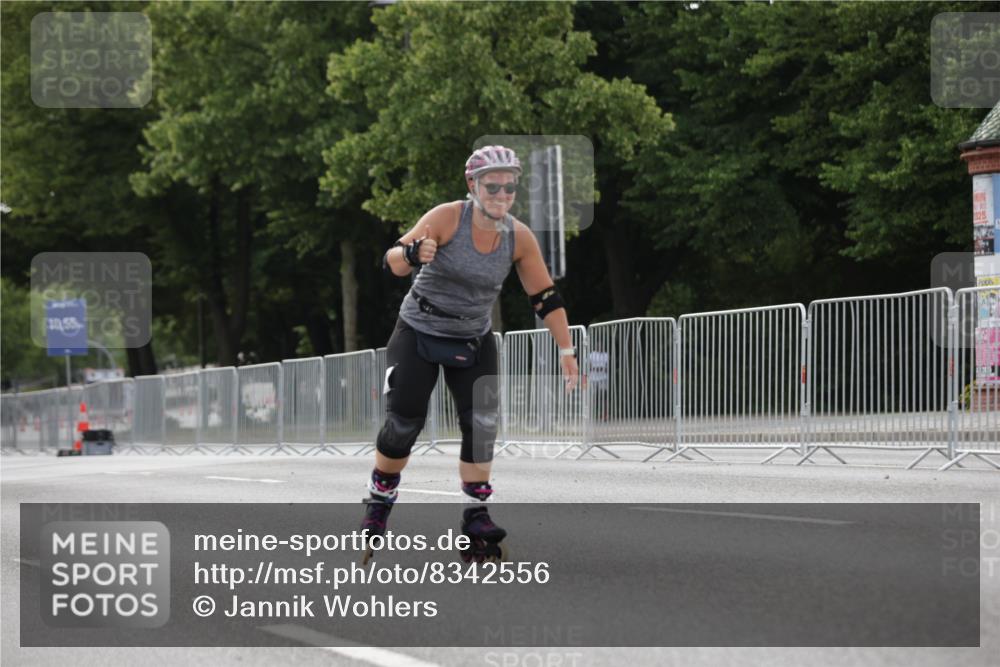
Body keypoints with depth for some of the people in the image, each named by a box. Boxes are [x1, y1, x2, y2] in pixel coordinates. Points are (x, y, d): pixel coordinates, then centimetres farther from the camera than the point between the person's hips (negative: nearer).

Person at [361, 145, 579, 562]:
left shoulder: (519, 238, -12)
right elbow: (392, 261, -28)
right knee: (403, 423, -5)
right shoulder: (447, 218, -22)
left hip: (474, 342, 3)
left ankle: (475, 515, 0)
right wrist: (414, 254, -51)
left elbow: (546, 298, -2)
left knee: (482, 425, -10)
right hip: (418, 335, -3)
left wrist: (566, 351, -4)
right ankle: (378, 505, 16)